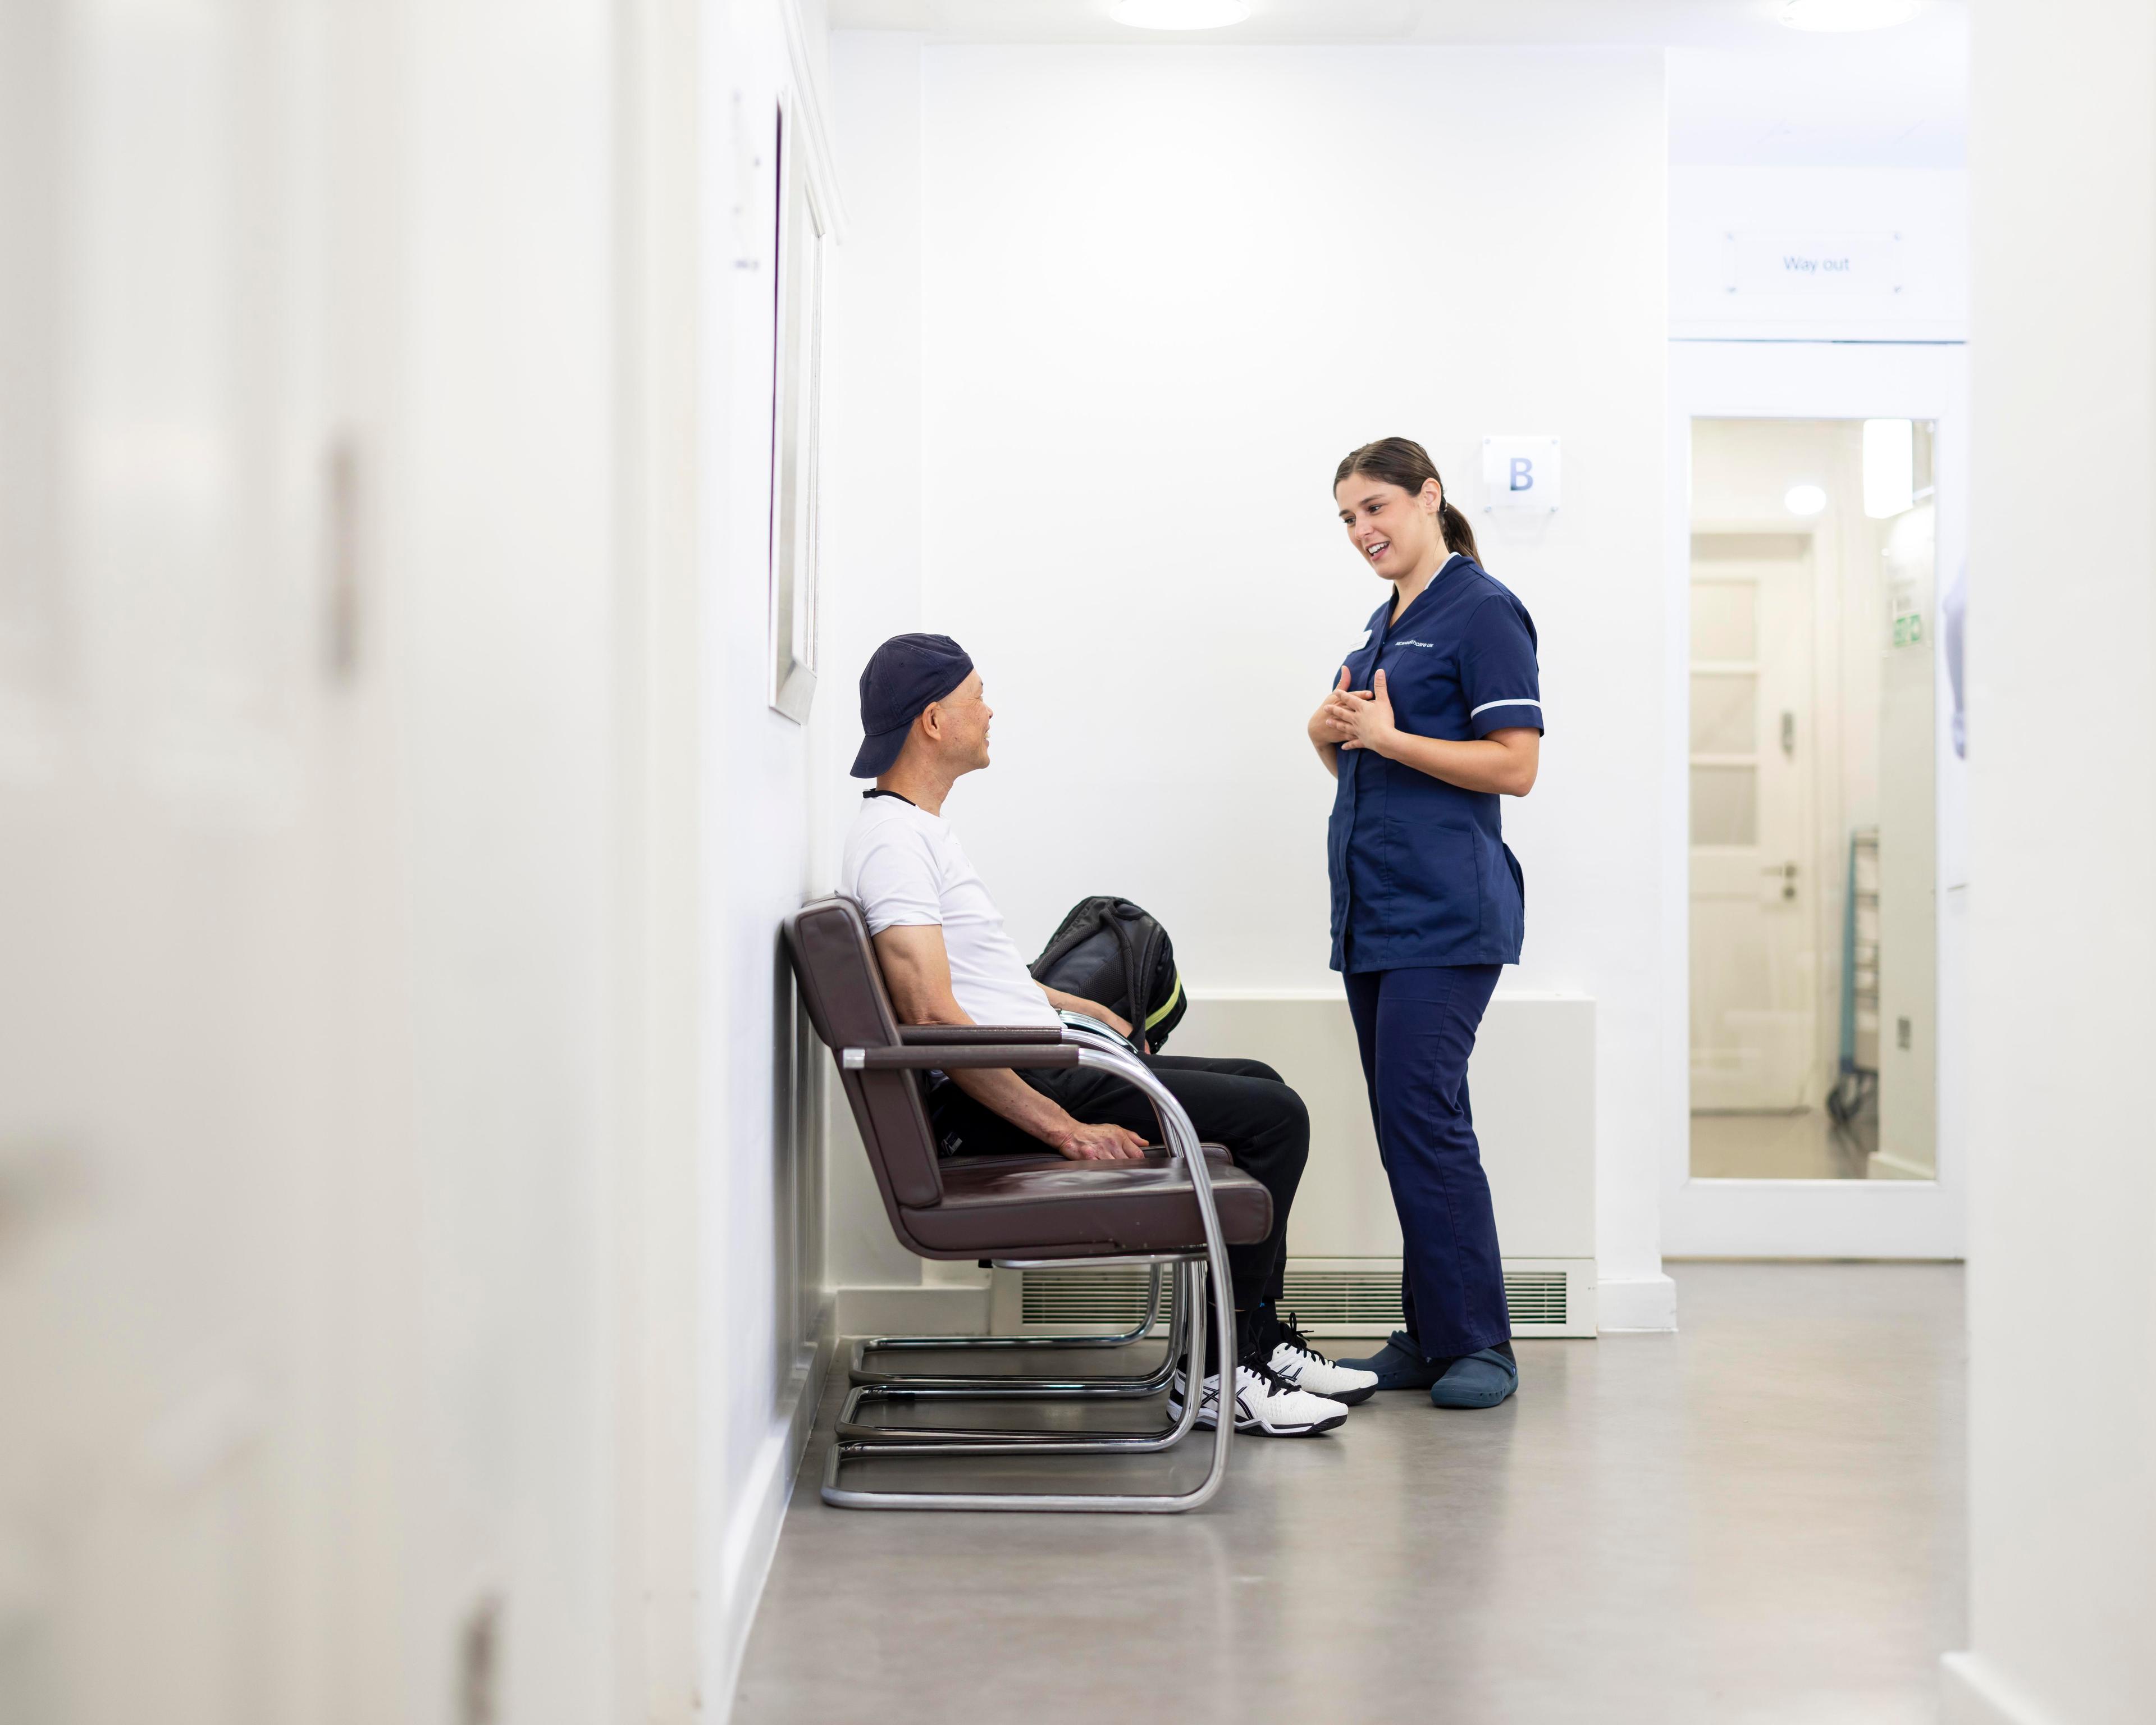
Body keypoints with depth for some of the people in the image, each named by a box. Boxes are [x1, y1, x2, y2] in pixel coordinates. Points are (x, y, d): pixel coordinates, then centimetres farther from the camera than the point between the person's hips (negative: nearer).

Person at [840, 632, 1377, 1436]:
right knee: (1272, 1115, -13)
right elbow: (932, 1015, -27)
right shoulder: (892, 841, -18)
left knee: (1259, 1087, 20)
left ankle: (1259, 1336, 22)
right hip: (991, 1099, -11)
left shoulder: (918, 827, 16)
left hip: (1034, 1065, 11)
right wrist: (1063, 1129, -27)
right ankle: (1217, 1371, -7)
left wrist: (1076, 1006, 29)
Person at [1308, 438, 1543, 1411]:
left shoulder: (1482, 612, -7)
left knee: (1421, 1115, -11)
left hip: (1446, 910, -9)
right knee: (1411, 1122, 9)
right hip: (1371, 908, 9)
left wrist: (1385, 737, -17)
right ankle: (1430, 1338, 14)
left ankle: (1475, 1343, -2)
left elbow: (1516, 765, -15)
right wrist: (1329, 735, 2)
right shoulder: (1385, 623, 19)